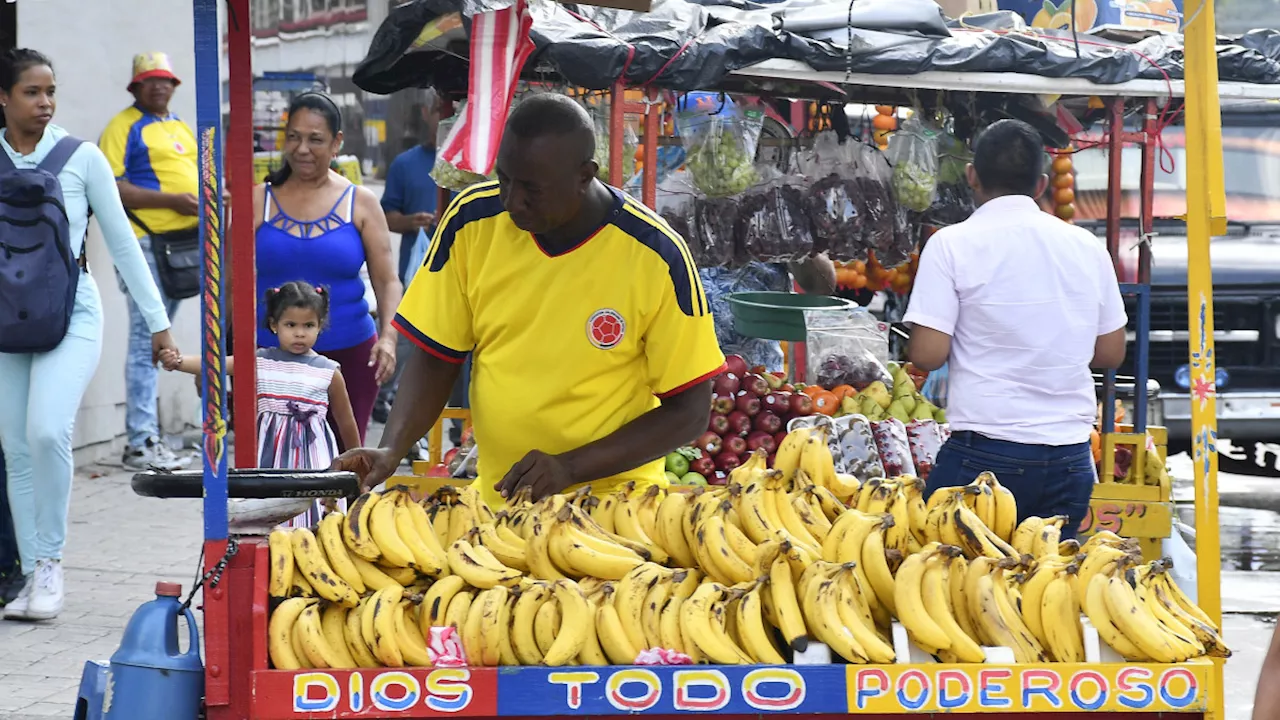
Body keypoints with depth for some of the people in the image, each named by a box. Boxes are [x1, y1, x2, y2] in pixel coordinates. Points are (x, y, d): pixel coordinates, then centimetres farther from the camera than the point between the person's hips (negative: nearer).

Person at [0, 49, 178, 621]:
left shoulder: (81, 159, 0)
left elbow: (122, 242, 5)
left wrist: (158, 321, 5)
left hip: (70, 316, -3)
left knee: (47, 431, -21)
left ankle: (50, 558, -6)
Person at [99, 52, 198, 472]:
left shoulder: (181, 127, 21)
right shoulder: (124, 127, -4)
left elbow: (196, 177, 32)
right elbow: (112, 188, -14)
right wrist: (172, 200, -18)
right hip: (147, 244, -8)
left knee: (156, 342, 12)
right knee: (147, 341, -9)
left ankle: (145, 437, 17)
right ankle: (140, 444, -9)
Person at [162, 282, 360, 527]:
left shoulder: (329, 372, 3)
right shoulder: (260, 361, 4)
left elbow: (346, 422, 12)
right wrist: (179, 361, -25)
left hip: (313, 455, -1)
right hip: (270, 453, 1)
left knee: (313, 520, -7)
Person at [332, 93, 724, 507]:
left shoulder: (655, 254, -10)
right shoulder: (472, 221, -1)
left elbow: (689, 412, -5)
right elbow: (435, 359, 8)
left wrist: (570, 467, -15)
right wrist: (392, 450, -10)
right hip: (494, 502, 4)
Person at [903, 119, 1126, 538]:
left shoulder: (952, 244, -4)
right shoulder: (1087, 247, 9)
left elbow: (927, 355, -9)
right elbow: (1111, 354, 13)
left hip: (985, 454, -4)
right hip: (1071, 455, 4)